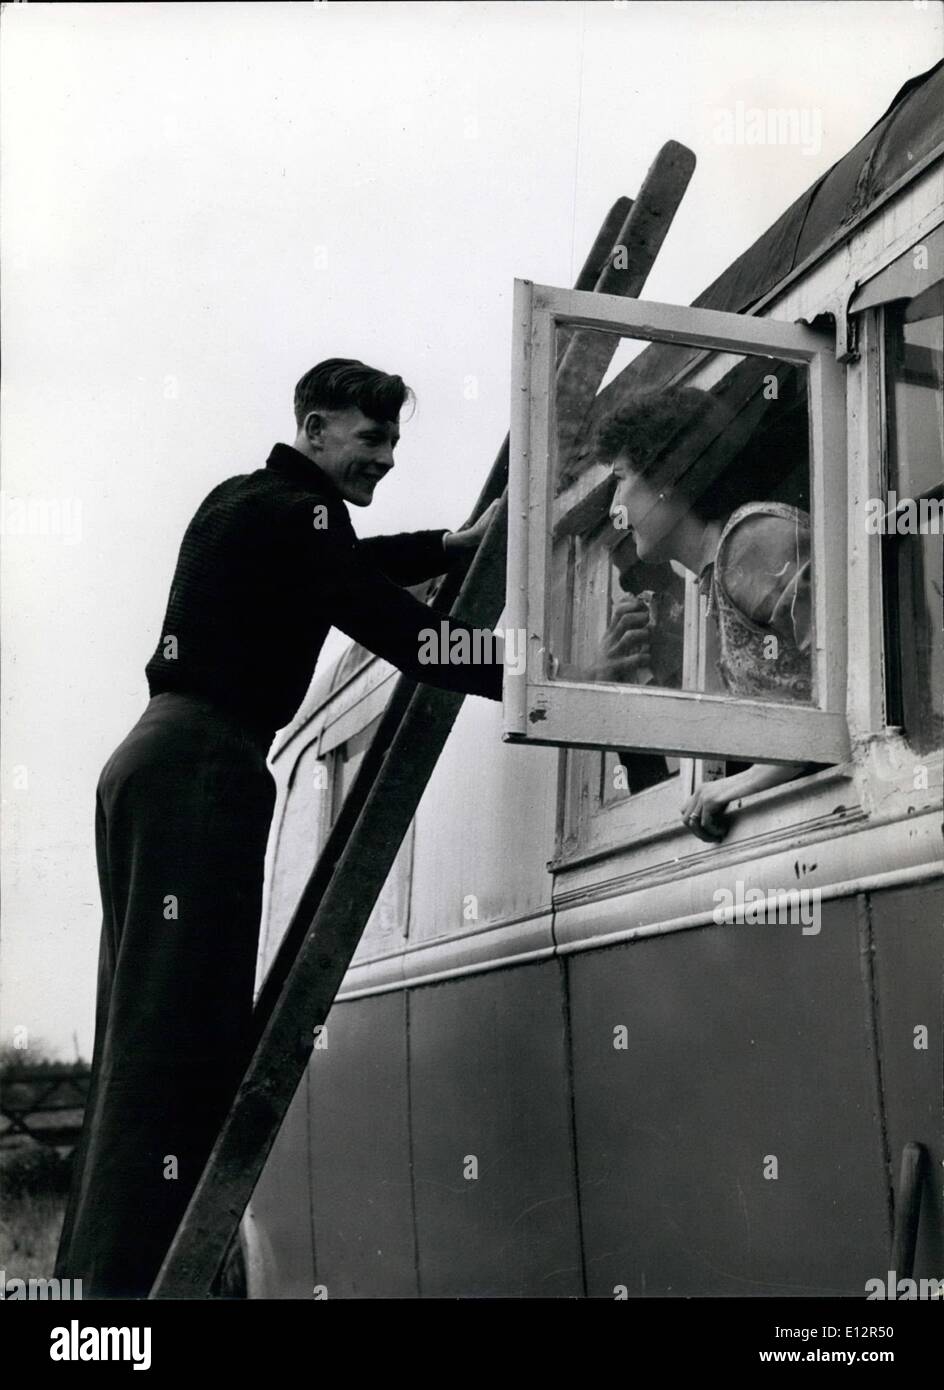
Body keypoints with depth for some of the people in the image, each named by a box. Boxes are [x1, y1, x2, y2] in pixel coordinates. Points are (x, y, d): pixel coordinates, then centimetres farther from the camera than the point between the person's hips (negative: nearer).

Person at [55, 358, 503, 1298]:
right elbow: (390, 624, -17)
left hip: (162, 762, 10)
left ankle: (94, 1271, 12)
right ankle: (135, 1276, -16)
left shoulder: (250, 501, 22)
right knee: (177, 1024, -14)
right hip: (201, 766, -10)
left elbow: (347, 566, 34)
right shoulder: (293, 513, -8)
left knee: (144, 1026, 9)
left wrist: (454, 546, 22)